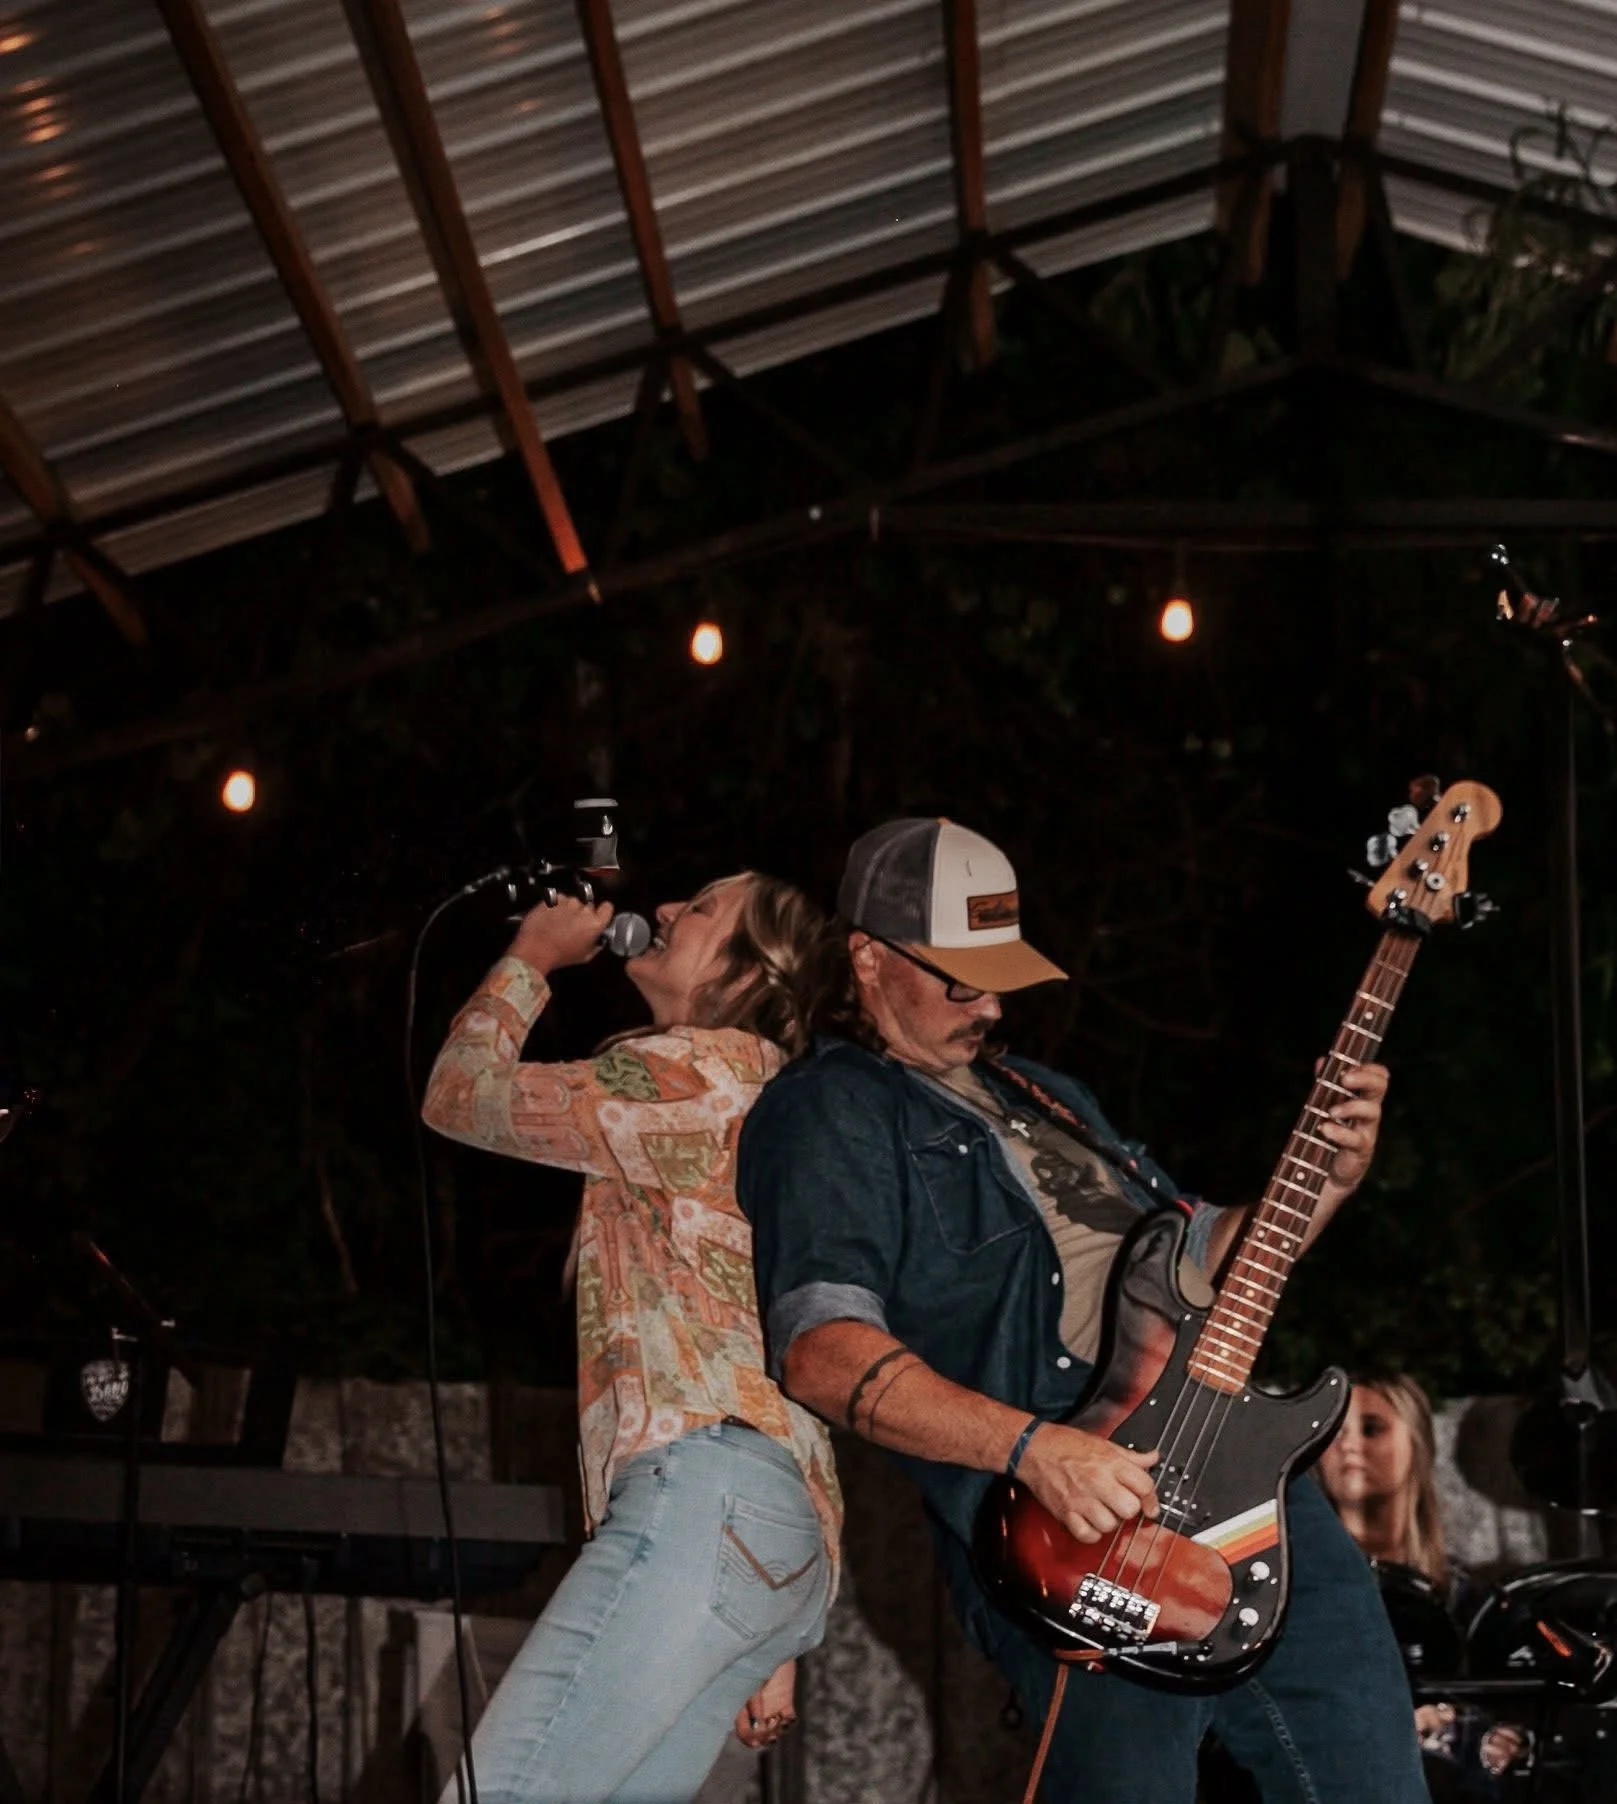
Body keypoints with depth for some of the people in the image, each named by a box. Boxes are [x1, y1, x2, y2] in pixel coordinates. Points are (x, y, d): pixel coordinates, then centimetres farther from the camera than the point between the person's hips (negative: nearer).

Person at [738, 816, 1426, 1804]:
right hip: (1072, 1537, -8)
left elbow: (1198, 1250, 29)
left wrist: (1326, 1183, 10)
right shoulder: (830, 1114, -3)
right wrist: (1032, 1447, -27)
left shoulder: (1042, 1094, 25)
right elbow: (823, 1351, -18)